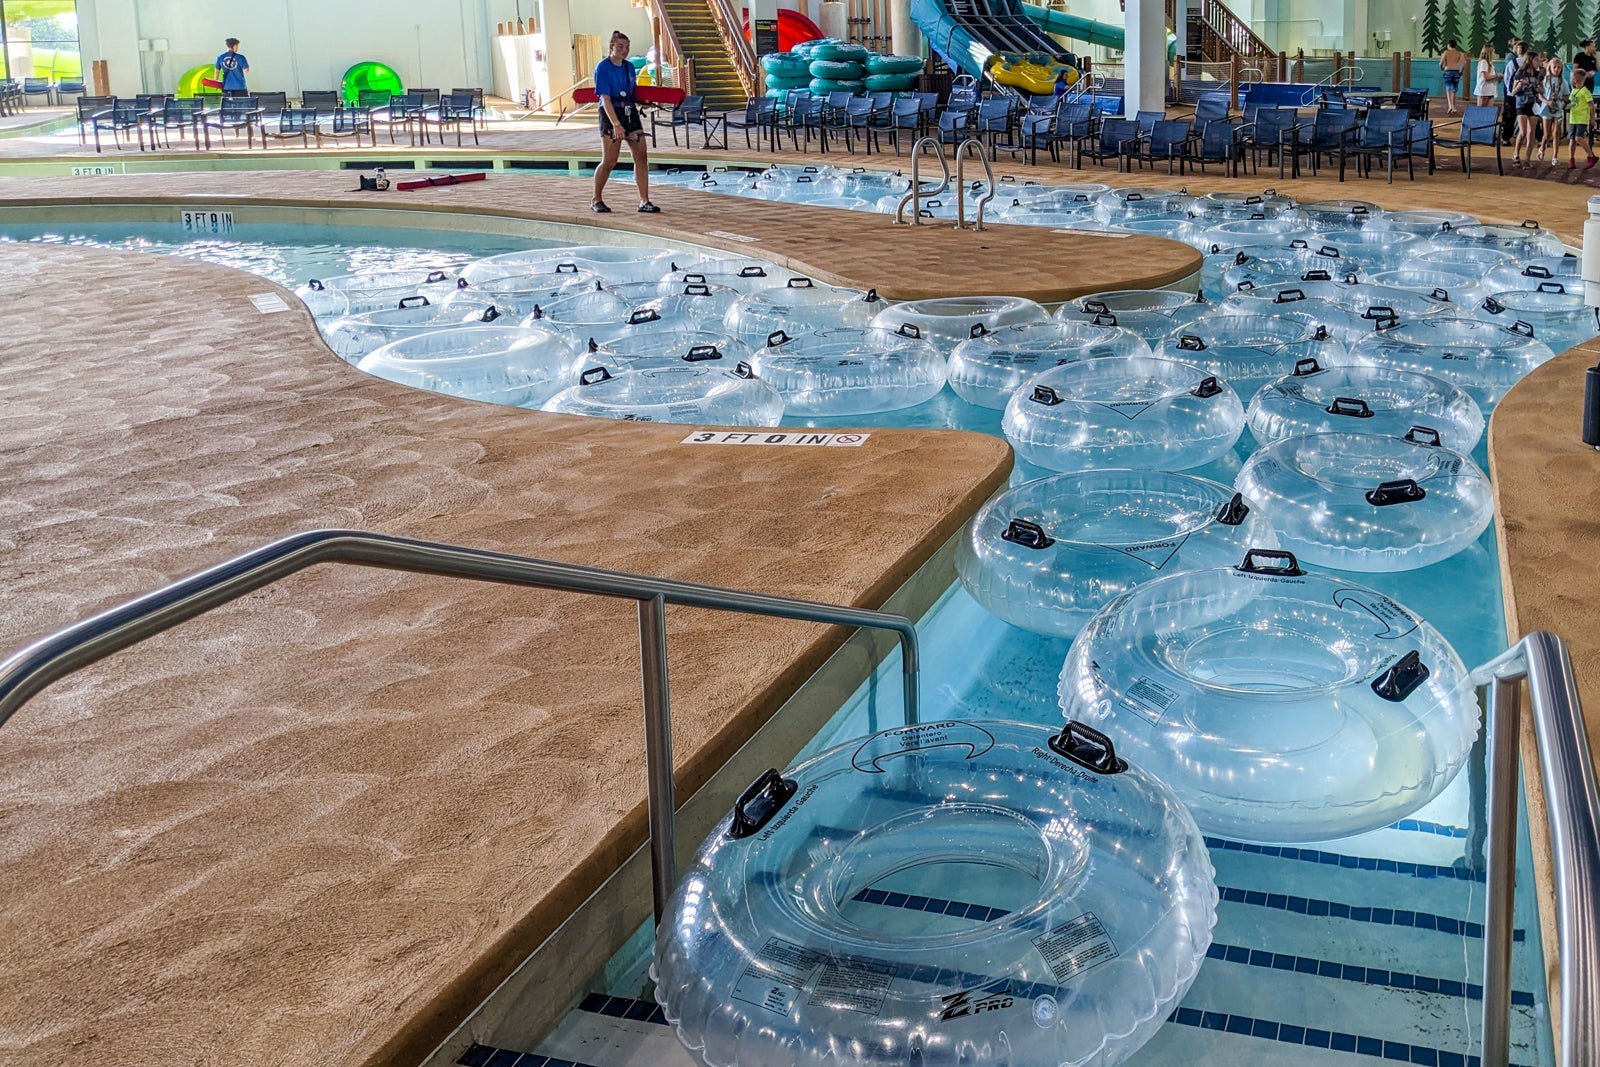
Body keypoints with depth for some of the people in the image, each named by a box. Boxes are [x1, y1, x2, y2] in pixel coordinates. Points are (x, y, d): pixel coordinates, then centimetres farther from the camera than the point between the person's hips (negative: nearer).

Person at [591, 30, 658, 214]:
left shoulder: (629, 67, 10)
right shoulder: (603, 67, -10)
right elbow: (605, 99, -16)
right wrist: (616, 125, -24)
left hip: (630, 113, 6)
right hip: (611, 115, -6)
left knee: (641, 157, -2)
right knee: (609, 161, -5)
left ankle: (644, 201, 1)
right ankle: (596, 200, 13)